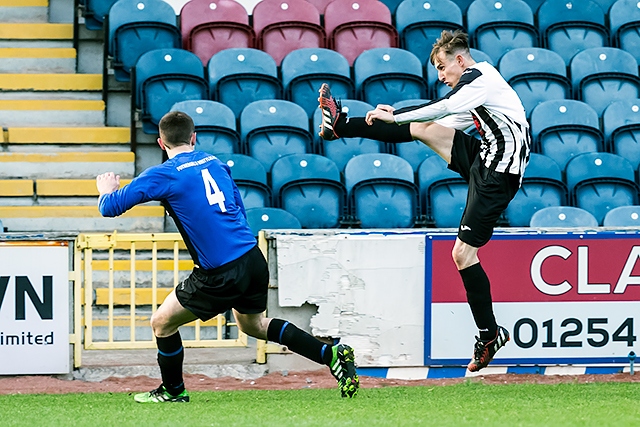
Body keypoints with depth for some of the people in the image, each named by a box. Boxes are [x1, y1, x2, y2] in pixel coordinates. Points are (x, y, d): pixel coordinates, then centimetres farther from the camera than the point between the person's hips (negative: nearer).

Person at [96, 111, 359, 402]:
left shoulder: (164, 175, -8)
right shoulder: (215, 163, 12)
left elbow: (110, 207, -6)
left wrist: (107, 190, 16)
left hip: (222, 276, -7)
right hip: (254, 259, 7)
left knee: (162, 323, 12)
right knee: (252, 324, 30)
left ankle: (173, 391, 30)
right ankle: (332, 355, 23)